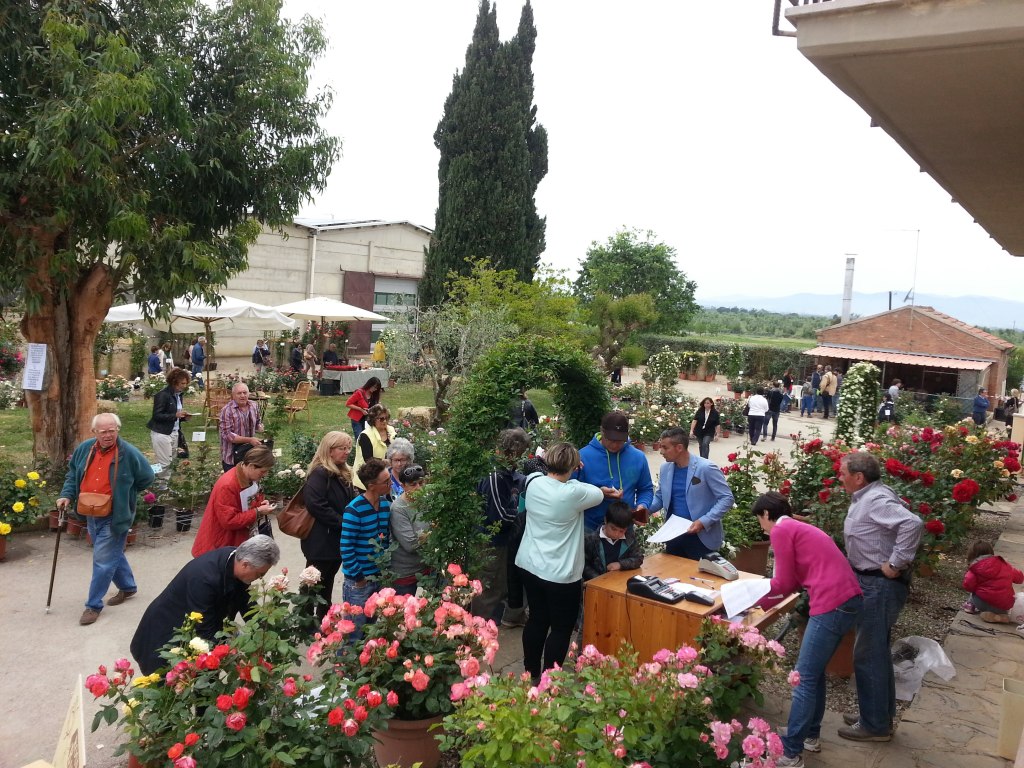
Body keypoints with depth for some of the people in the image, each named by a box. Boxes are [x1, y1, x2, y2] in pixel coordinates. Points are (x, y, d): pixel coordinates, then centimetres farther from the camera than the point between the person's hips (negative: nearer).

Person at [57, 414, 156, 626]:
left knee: (103, 560, -4)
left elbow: (147, 478, -6)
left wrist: (124, 493, -1)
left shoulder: (129, 453, -17)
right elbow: (73, 474, 15)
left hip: (115, 517, -6)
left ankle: (93, 605, 9)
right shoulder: (84, 448, -2)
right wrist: (67, 495, 2)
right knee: (113, 554, 21)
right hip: (91, 515, 6)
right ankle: (128, 587, 40)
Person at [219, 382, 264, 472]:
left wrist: (262, 429, -6)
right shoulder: (227, 410, -17)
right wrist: (249, 440, -26)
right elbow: (227, 435, -21)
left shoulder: (253, 406, 2)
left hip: (250, 453, 5)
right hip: (232, 456, -5)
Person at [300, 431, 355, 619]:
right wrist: (342, 522, -22)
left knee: (327, 582, 20)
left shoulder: (343, 474, 10)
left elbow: (350, 501, 17)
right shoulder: (319, 473, -18)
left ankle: (324, 618, 33)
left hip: (338, 539, 9)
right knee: (313, 583, 3)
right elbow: (315, 505, -27)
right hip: (321, 541, -9)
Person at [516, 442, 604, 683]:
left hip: (530, 566, 7)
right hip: (560, 574, -7)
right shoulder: (572, 494, -22)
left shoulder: (534, 485, -3)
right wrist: (572, 480, 11)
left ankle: (531, 673, 33)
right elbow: (599, 495, -2)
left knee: (537, 620, 21)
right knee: (561, 628, 9)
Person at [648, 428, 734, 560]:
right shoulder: (665, 468, 3)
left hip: (701, 537, -6)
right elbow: (659, 497, 14)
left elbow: (727, 498, -14)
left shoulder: (706, 468, -15)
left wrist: (704, 521, -23)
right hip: (673, 536, 6)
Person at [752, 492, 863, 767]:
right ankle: (810, 735, 31)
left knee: (804, 678, -3)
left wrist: (754, 600, 13)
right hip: (849, 599, 10)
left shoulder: (781, 530, -4)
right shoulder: (800, 528, 24)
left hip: (833, 604, -10)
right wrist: (761, 599, 26)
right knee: (815, 671, 20)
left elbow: (785, 583, -3)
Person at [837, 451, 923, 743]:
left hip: (880, 585, -11)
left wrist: (896, 564, -30)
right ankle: (880, 715, 34)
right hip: (872, 582, 11)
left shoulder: (877, 499, -22)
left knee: (869, 655, 0)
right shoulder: (866, 497, 10)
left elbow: (913, 523, -37)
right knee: (877, 651, 21)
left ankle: (875, 725, 13)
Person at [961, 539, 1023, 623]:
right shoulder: (1003, 563, 11)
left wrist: (967, 575, 9)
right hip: (1006, 606, 4)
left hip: (987, 603, -4)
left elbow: (968, 585, -12)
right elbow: (1019, 578, 21)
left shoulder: (975, 567, -2)